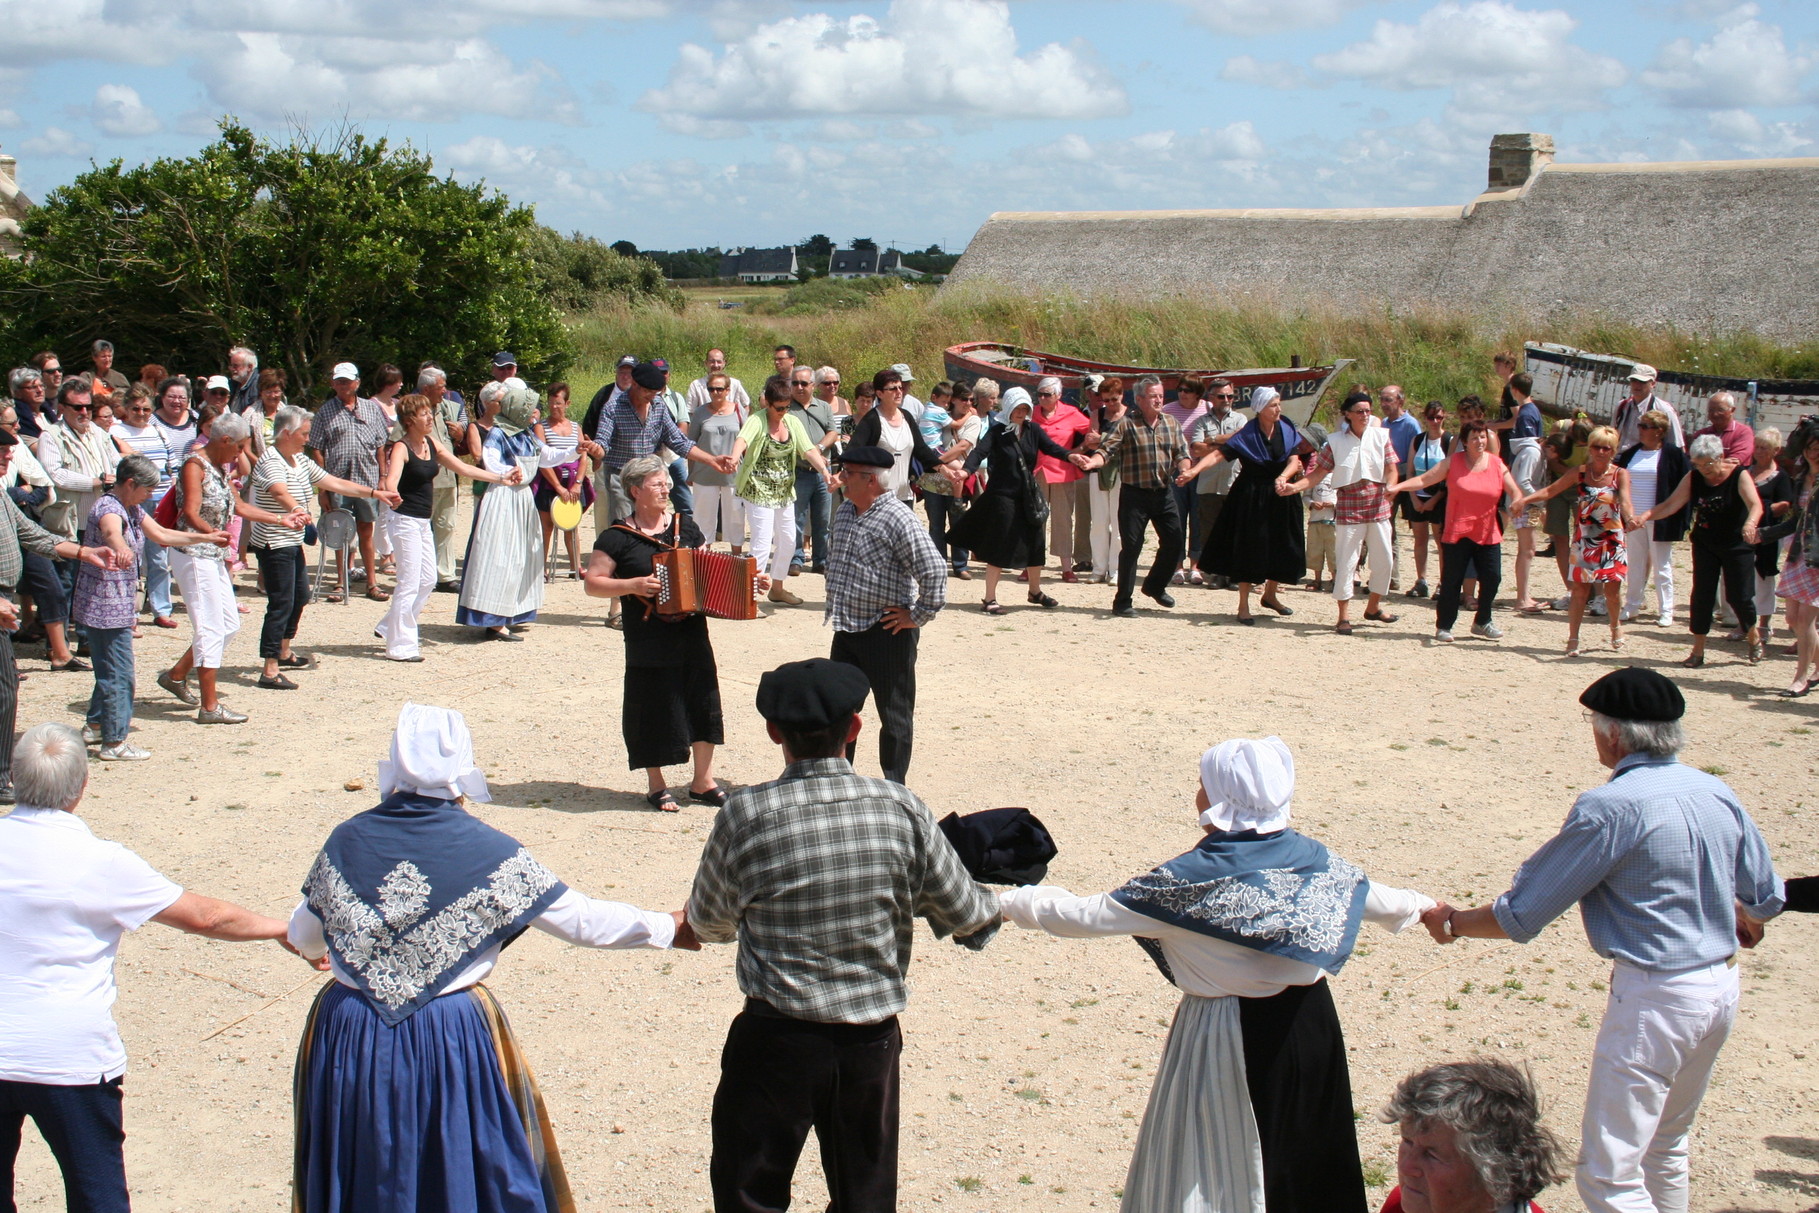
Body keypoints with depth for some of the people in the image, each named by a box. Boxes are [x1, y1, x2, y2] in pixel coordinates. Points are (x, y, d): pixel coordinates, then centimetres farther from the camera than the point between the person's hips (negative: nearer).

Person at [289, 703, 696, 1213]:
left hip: (349, 1042, 3)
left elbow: (304, 935, 11)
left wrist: (319, 951, 36)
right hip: (452, 1042, -3)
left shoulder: (347, 841, -3)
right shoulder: (489, 854, -12)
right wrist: (667, 928, 7)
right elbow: (582, 920, -8)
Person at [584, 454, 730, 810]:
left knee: (703, 703, 6)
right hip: (649, 640, -4)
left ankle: (703, 782, 19)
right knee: (656, 710, 2)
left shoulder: (685, 525, 9)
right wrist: (632, 585, -20)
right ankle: (657, 788, 17)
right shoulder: (618, 537, -5)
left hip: (692, 634, 5)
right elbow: (593, 584, -7)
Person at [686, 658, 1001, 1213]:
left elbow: (708, 923, 3)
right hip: (873, 1041, 2)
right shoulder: (902, 809, -9)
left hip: (775, 1042, -2)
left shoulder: (744, 815, -13)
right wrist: (995, 907, 24)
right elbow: (967, 917, 0)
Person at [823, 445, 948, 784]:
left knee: (894, 714, 5)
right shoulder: (844, 512, 8)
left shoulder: (897, 518, -19)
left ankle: (894, 788, 16)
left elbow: (934, 570, -23)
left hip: (886, 633, -8)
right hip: (846, 628, 8)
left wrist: (918, 616, -16)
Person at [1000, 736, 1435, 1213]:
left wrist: (1009, 902, -4)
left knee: (1205, 1169, 8)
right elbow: (1382, 902, 15)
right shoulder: (1312, 858, -3)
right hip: (1311, 1025, 6)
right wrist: (1422, 906, 37)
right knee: (1303, 1146, 21)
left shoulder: (1193, 878, -19)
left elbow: (1086, 916, -17)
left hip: (1227, 1037, -5)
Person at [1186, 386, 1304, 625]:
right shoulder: (1246, 435, -10)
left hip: (1281, 496, 4)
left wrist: (1283, 477, -28)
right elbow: (1218, 455, -18)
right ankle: (1243, 605, 6)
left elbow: (1294, 460, -7)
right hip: (1251, 497, -4)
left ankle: (1270, 594, 34)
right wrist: (1194, 470, -34)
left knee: (1282, 547, 12)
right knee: (1248, 548, -2)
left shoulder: (1288, 430, 0)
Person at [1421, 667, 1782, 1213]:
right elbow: (1765, 899, 13)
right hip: (1723, 985, 8)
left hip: (1656, 995, -8)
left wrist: (1451, 922, 4)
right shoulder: (1717, 793, 2)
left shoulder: (1611, 807, -18)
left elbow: (1522, 913, -13)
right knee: (1665, 1151, 24)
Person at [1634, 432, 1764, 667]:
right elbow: (1670, 505, -8)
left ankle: (1755, 639, 28)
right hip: (1705, 545, 3)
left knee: (1739, 596, 2)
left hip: (1737, 546, -3)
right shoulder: (1693, 478, -4)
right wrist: (1644, 516, -26)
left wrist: (1750, 523, -51)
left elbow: (1755, 505, -29)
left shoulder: (1739, 475, -15)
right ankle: (1698, 650, 6)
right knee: (1701, 595, -1)